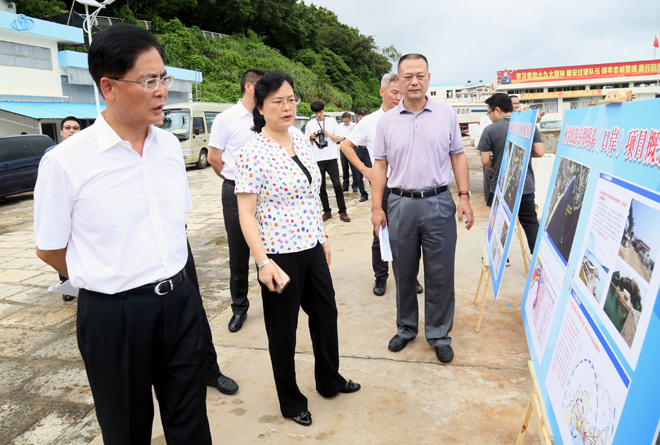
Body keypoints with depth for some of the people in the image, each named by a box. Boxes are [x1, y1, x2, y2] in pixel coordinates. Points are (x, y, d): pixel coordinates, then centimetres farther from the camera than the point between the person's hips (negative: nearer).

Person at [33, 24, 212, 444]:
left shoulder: (171, 146, 1)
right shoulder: (65, 162, -14)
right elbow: (50, 249, -3)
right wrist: (112, 283, 7)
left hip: (181, 302, 4)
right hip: (114, 315, -3)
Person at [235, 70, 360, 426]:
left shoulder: (302, 143, 6)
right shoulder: (252, 152, -15)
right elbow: (246, 213, -16)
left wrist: (323, 236, 16)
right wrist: (263, 262, -22)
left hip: (311, 249, 7)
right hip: (279, 256, -7)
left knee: (326, 314, 19)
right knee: (283, 329, 10)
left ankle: (329, 381, 44)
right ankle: (291, 401, 34)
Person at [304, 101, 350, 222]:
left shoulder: (332, 121, 7)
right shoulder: (310, 124, 8)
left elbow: (338, 139, 8)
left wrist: (330, 135, -11)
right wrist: (312, 138, -10)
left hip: (331, 158, -1)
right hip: (317, 159, 1)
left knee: (337, 185, -5)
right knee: (321, 186, 4)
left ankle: (342, 211, -1)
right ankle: (327, 211, 12)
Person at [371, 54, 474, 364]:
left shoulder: (447, 114, 4)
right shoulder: (386, 121, 5)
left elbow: (458, 157, 7)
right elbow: (380, 166, 5)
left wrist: (464, 197, -1)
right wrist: (377, 207, -1)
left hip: (439, 202, 0)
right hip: (401, 203, 1)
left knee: (440, 274, 5)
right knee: (403, 273, 11)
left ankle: (439, 334, 22)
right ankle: (406, 328, 30)